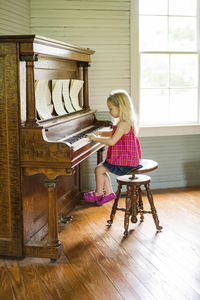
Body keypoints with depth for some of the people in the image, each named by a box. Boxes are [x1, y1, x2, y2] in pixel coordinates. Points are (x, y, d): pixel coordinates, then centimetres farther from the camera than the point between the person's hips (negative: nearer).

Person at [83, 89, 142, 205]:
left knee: (99, 170, -4)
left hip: (125, 162, -10)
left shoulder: (123, 123, -24)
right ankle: (109, 192, 20)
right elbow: (114, 134, 26)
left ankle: (98, 193, 17)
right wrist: (101, 133, 14)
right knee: (102, 168, 16)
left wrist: (96, 138, -17)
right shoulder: (126, 121, 9)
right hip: (129, 158, 10)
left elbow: (112, 141, -28)